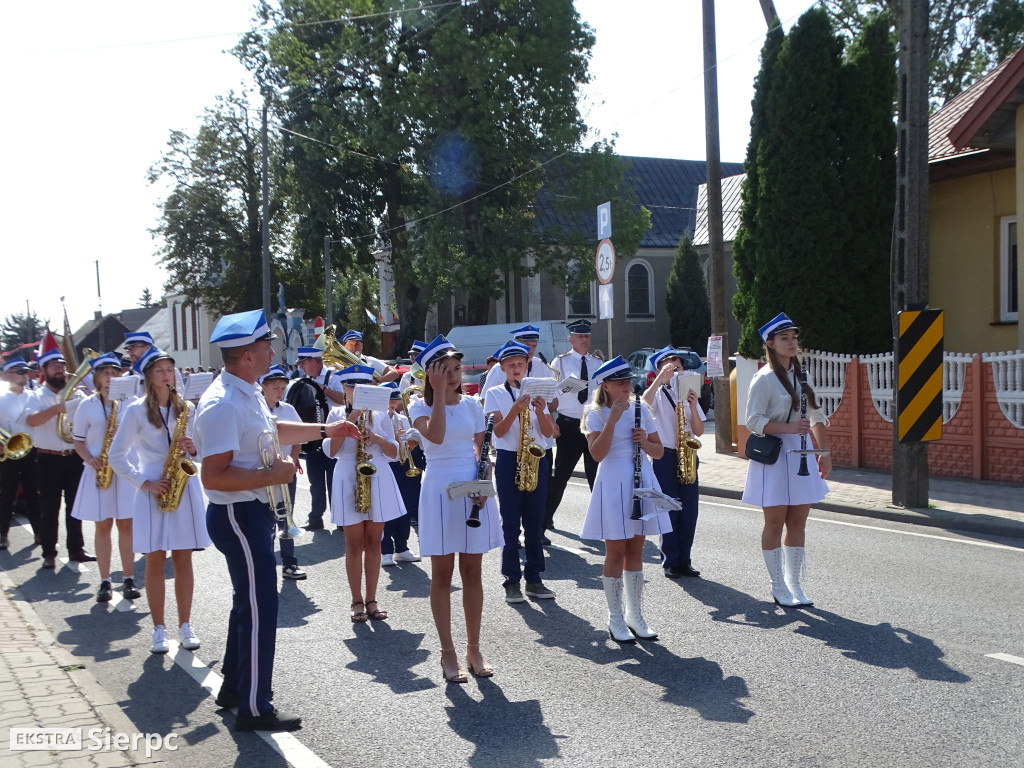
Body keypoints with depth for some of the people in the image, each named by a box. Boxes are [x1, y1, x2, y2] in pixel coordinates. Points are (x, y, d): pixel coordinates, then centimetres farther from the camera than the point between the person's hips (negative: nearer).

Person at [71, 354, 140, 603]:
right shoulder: (87, 405, 5)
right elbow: (79, 441, 8)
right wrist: (90, 459, -10)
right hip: (99, 470, 0)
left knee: (126, 524, 1)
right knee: (103, 525, 3)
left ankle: (128, 579, 8)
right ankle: (105, 582, 10)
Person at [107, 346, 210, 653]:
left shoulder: (187, 408, 7)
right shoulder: (136, 411, -2)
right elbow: (117, 456, -1)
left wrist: (194, 448, -9)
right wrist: (145, 483, -10)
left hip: (184, 487, 2)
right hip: (153, 490, -2)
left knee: (183, 559, 5)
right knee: (155, 560, 1)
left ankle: (185, 625, 14)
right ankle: (159, 630, 10)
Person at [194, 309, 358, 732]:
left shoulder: (247, 393, 8)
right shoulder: (223, 404, -25)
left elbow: (271, 430, 27)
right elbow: (213, 476, -29)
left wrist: (324, 429, 28)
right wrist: (273, 475, -25)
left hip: (253, 512, 11)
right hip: (238, 516, -11)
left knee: (248, 602, 21)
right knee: (259, 610, -2)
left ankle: (234, 686, 38)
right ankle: (254, 708, 11)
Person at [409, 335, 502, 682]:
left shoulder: (471, 404, 8)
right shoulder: (420, 405, -3)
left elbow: (479, 449, 10)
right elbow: (435, 435, -22)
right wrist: (439, 392, -18)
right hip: (440, 488, -3)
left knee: (472, 571, 8)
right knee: (442, 573, 4)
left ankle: (474, 648, 19)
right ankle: (448, 652, 13)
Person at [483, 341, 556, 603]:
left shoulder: (535, 392, 11)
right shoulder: (495, 393, 2)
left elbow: (548, 432, 3)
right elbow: (498, 431, -10)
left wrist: (540, 411, -16)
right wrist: (515, 410, -26)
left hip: (536, 459, 3)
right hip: (509, 461, -3)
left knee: (534, 523, 6)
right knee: (511, 524, -1)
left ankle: (533, 579, 14)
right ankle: (512, 581, 5)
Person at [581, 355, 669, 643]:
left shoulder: (640, 409, 9)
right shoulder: (596, 414, -5)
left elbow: (659, 451, 11)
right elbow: (597, 453, -20)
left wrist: (645, 441, -10)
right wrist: (613, 418, -23)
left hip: (642, 484, 5)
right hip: (613, 486, -4)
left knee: (635, 549, 11)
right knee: (616, 552, 1)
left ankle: (635, 615, 21)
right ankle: (615, 619, 12)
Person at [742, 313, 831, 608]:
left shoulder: (800, 374, 11)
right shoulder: (764, 378, -10)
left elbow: (816, 417, 16)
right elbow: (753, 421, -13)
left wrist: (824, 452, 11)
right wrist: (789, 428, -23)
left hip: (799, 454, 6)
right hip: (773, 456, -6)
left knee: (798, 522, 8)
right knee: (775, 522, 2)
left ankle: (793, 584, 17)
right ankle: (778, 586, 12)